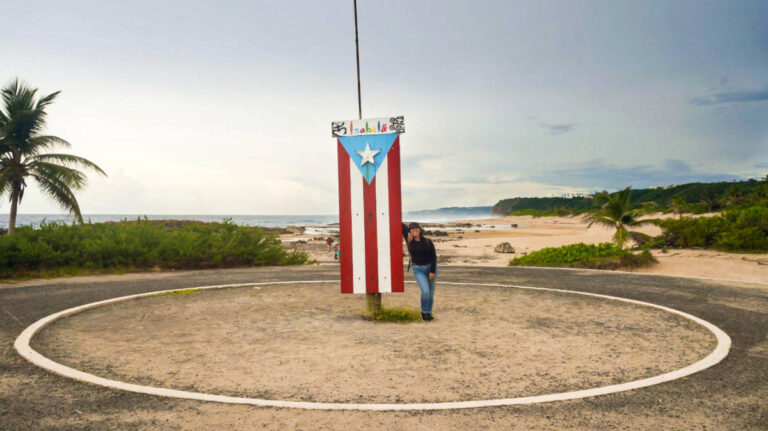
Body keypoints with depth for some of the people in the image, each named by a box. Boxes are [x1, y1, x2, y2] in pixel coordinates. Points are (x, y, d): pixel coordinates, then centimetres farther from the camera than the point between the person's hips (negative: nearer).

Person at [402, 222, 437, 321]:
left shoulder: (428, 242, -4)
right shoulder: (410, 241, -1)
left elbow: (434, 257, -4)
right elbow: (403, 226, 5)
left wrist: (432, 271, -8)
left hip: (431, 268, 1)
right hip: (418, 269, -1)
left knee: (431, 292, 6)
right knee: (425, 291, -16)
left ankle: (429, 313, 22)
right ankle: (424, 312, 5)